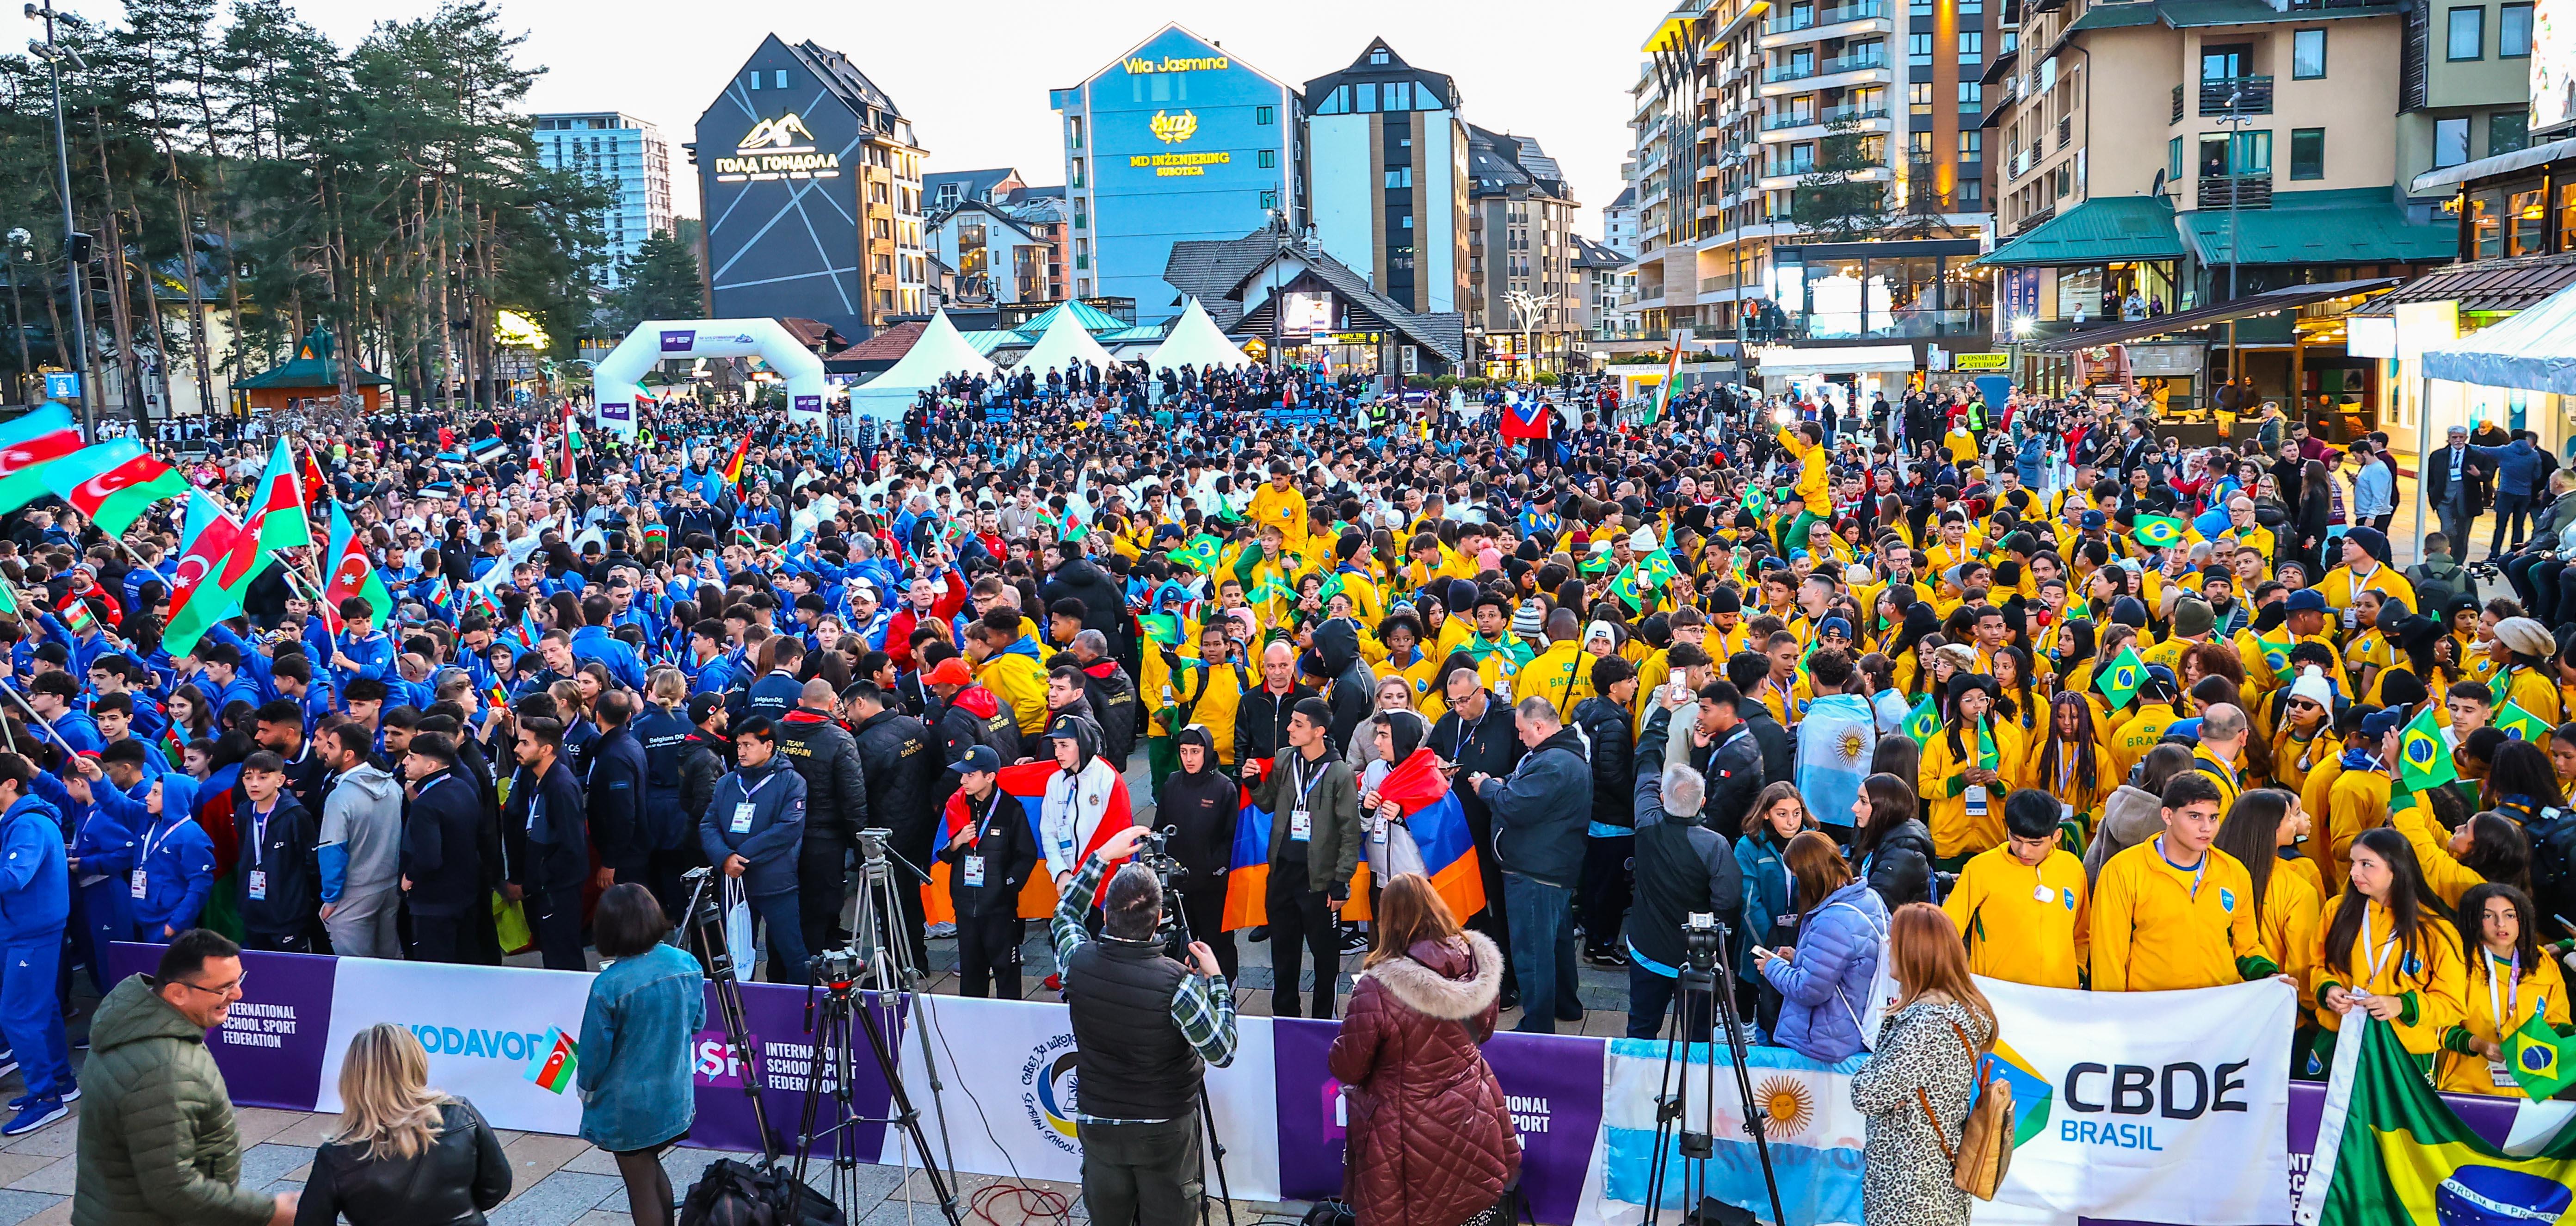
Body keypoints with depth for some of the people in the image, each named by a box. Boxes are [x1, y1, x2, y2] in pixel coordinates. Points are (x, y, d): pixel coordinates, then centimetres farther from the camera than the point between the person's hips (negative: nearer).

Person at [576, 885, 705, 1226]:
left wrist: (586, 1089, 6)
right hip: (675, 1096, 5)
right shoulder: (688, 965, -9)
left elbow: (595, 1051, -13)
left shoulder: (609, 986, -24)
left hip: (628, 1107, -5)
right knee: (652, 1168, 26)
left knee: (641, 1187, 10)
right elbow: (697, 1022, 6)